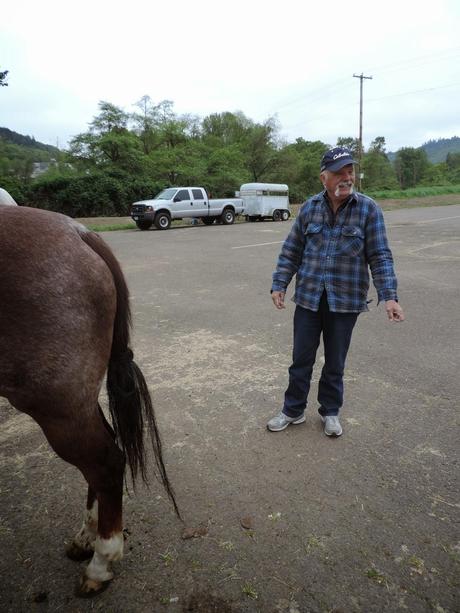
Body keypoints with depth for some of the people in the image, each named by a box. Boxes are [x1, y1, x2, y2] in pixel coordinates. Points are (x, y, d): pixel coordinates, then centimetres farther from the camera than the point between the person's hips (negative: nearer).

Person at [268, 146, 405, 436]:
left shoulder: (368, 209, -6)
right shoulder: (310, 208, 0)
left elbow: (380, 256, -7)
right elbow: (291, 251, 5)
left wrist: (389, 296, -17)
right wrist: (279, 285, -2)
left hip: (346, 300, -1)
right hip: (308, 298, 2)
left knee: (335, 362, 13)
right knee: (301, 358, 11)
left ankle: (330, 411, 34)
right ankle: (293, 410, 29)